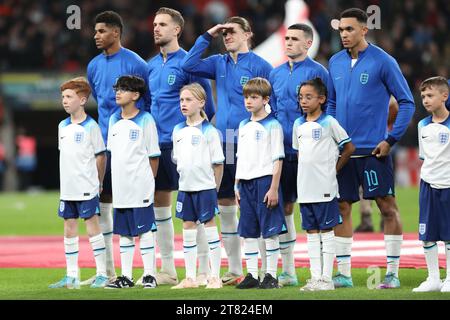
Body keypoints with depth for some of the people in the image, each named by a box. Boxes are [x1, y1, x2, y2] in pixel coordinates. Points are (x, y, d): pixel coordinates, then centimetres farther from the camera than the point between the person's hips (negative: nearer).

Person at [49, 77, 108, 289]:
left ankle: (102, 274, 2)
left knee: (93, 228, -3)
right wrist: (67, 180, 11)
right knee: (69, 230, 8)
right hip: (67, 188, 7)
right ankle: (71, 276, 14)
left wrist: (98, 183, 2)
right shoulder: (62, 126, 10)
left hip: (86, 188, -7)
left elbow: (100, 156, -4)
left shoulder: (91, 126, -9)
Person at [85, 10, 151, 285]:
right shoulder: (94, 66, 10)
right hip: (105, 143, 7)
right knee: (102, 201, 6)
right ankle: (107, 270, 11)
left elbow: (151, 101, -4)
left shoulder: (135, 63, -10)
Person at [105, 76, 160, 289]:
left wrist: (148, 181, -3)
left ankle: (149, 275, 1)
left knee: (145, 229, -3)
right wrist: (117, 180, 11)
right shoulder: (114, 120, 11)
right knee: (123, 232, 9)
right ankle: (126, 276, 15)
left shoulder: (145, 120, -6)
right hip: (120, 187, 6)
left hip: (140, 187, -6)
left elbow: (153, 155, -3)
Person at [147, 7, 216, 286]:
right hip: (156, 143, 7)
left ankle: (203, 270, -3)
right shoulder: (152, 65, 14)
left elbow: (206, 104, -5)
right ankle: (168, 270, 16)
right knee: (159, 204, 9)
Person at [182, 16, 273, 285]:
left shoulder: (260, 66, -3)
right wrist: (207, 37, 1)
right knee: (226, 207, 8)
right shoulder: (219, 64, 13)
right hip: (223, 142, 6)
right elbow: (189, 65, 3)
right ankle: (234, 270, 15)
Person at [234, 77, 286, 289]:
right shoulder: (243, 126, 15)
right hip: (247, 183, 7)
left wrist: (274, 188, -14)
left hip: (265, 180, -7)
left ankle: (271, 275, 1)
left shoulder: (272, 126, -6)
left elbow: (277, 160, -8)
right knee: (248, 232, 7)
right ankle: (251, 275, 13)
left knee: (269, 231, -3)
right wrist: (237, 186, 15)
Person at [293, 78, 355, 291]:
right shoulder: (298, 124, 11)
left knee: (326, 231, -2)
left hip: (325, 187, -6)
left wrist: (334, 168, 2)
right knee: (311, 232, 8)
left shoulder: (329, 123, -6)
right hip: (305, 187, 6)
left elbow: (349, 148, -1)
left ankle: (327, 278, 0)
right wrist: (307, 171, 10)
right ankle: (315, 277, 12)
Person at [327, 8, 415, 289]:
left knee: (388, 207, -4)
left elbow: (407, 102, -4)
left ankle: (393, 274, 2)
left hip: (373, 149, -5)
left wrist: (391, 139, -11)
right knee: (341, 208, 6)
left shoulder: (383, 62, -7)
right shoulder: (335, 63, 9)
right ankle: (344, 274, 12)